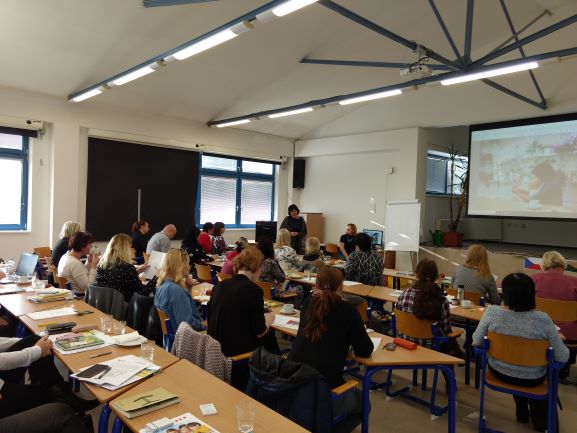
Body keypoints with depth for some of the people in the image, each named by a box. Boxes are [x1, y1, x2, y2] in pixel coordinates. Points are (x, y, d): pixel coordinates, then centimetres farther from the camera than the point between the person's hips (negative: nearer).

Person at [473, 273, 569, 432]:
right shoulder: (543, 320, -26)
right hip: (532, 379, 0)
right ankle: (539, 417, 49)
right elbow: (563, 357, -15)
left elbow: (476, 341, -10)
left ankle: (522, 411, 49)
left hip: (499, 372, 1)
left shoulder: (492, 312, -23)